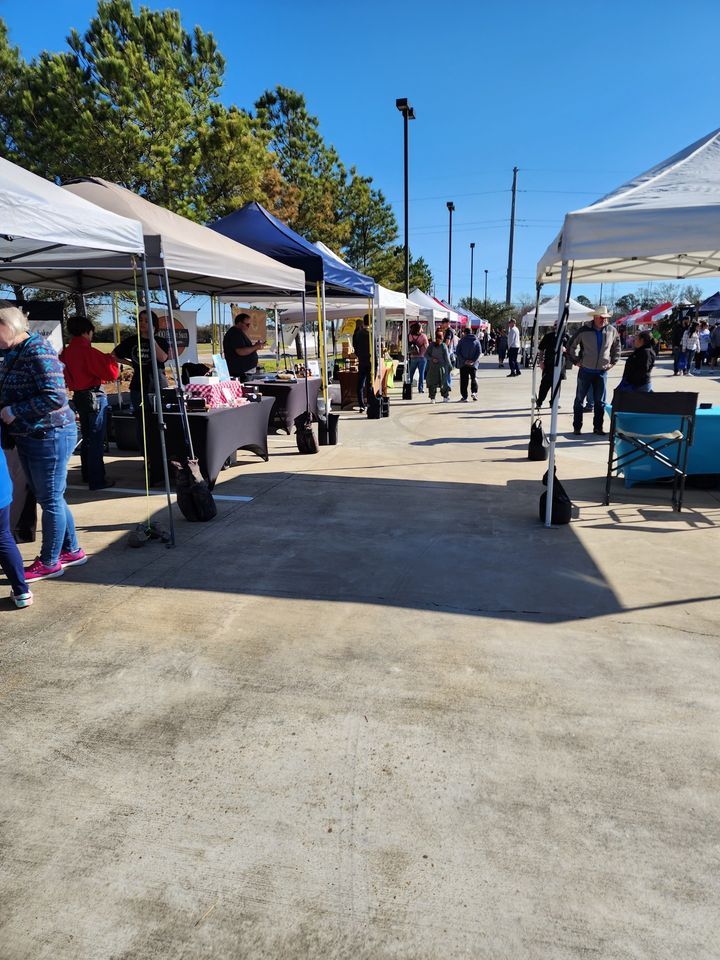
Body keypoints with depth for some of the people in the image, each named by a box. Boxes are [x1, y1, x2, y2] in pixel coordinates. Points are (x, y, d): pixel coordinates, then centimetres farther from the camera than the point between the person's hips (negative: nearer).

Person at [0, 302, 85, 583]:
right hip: (28, 437, 10)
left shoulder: (38, 352, -17)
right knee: (50, 497, 17)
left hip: (49, 436, -9)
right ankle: (72, 550, 32)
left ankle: (49, 562, 17)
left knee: (50, 499, 3)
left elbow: (55, 396, -25)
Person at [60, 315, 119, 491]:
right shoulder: (89, 352, -18)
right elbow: (112, 373, -20)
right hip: (95, 397, -8)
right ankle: (97, 480, 1)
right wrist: (110, 359, 0)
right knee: (96, 440, -3)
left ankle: (87, 474, 29)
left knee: (86, 437, 19)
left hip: (78, 396, 8)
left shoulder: (66, 353, 5)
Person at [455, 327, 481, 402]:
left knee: (464, 380, 3)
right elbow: (479, 353, -3)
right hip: (473, 364, 1)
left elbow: (457, 352, -7)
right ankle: (474, 392, -5)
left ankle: (464, 397, 1)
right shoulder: (476, 341, 5)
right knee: (474, 378, 15)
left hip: (463, 364, -1)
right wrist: (473, 361, -8)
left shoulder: (462, 340, -1)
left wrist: (464, 360, -8)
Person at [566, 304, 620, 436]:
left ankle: (598, 427, 15)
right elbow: (571, 346, 3)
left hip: (602, 371, 2)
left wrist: (613, 362, 10)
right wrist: (576, 361, 0)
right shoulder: (584, 330, -8)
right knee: (579, 400, 4)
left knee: (600, 402, 6)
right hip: (585, 371, -2)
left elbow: (617, 348, 17)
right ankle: (577, 427, 13)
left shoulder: (612, 331, 1)